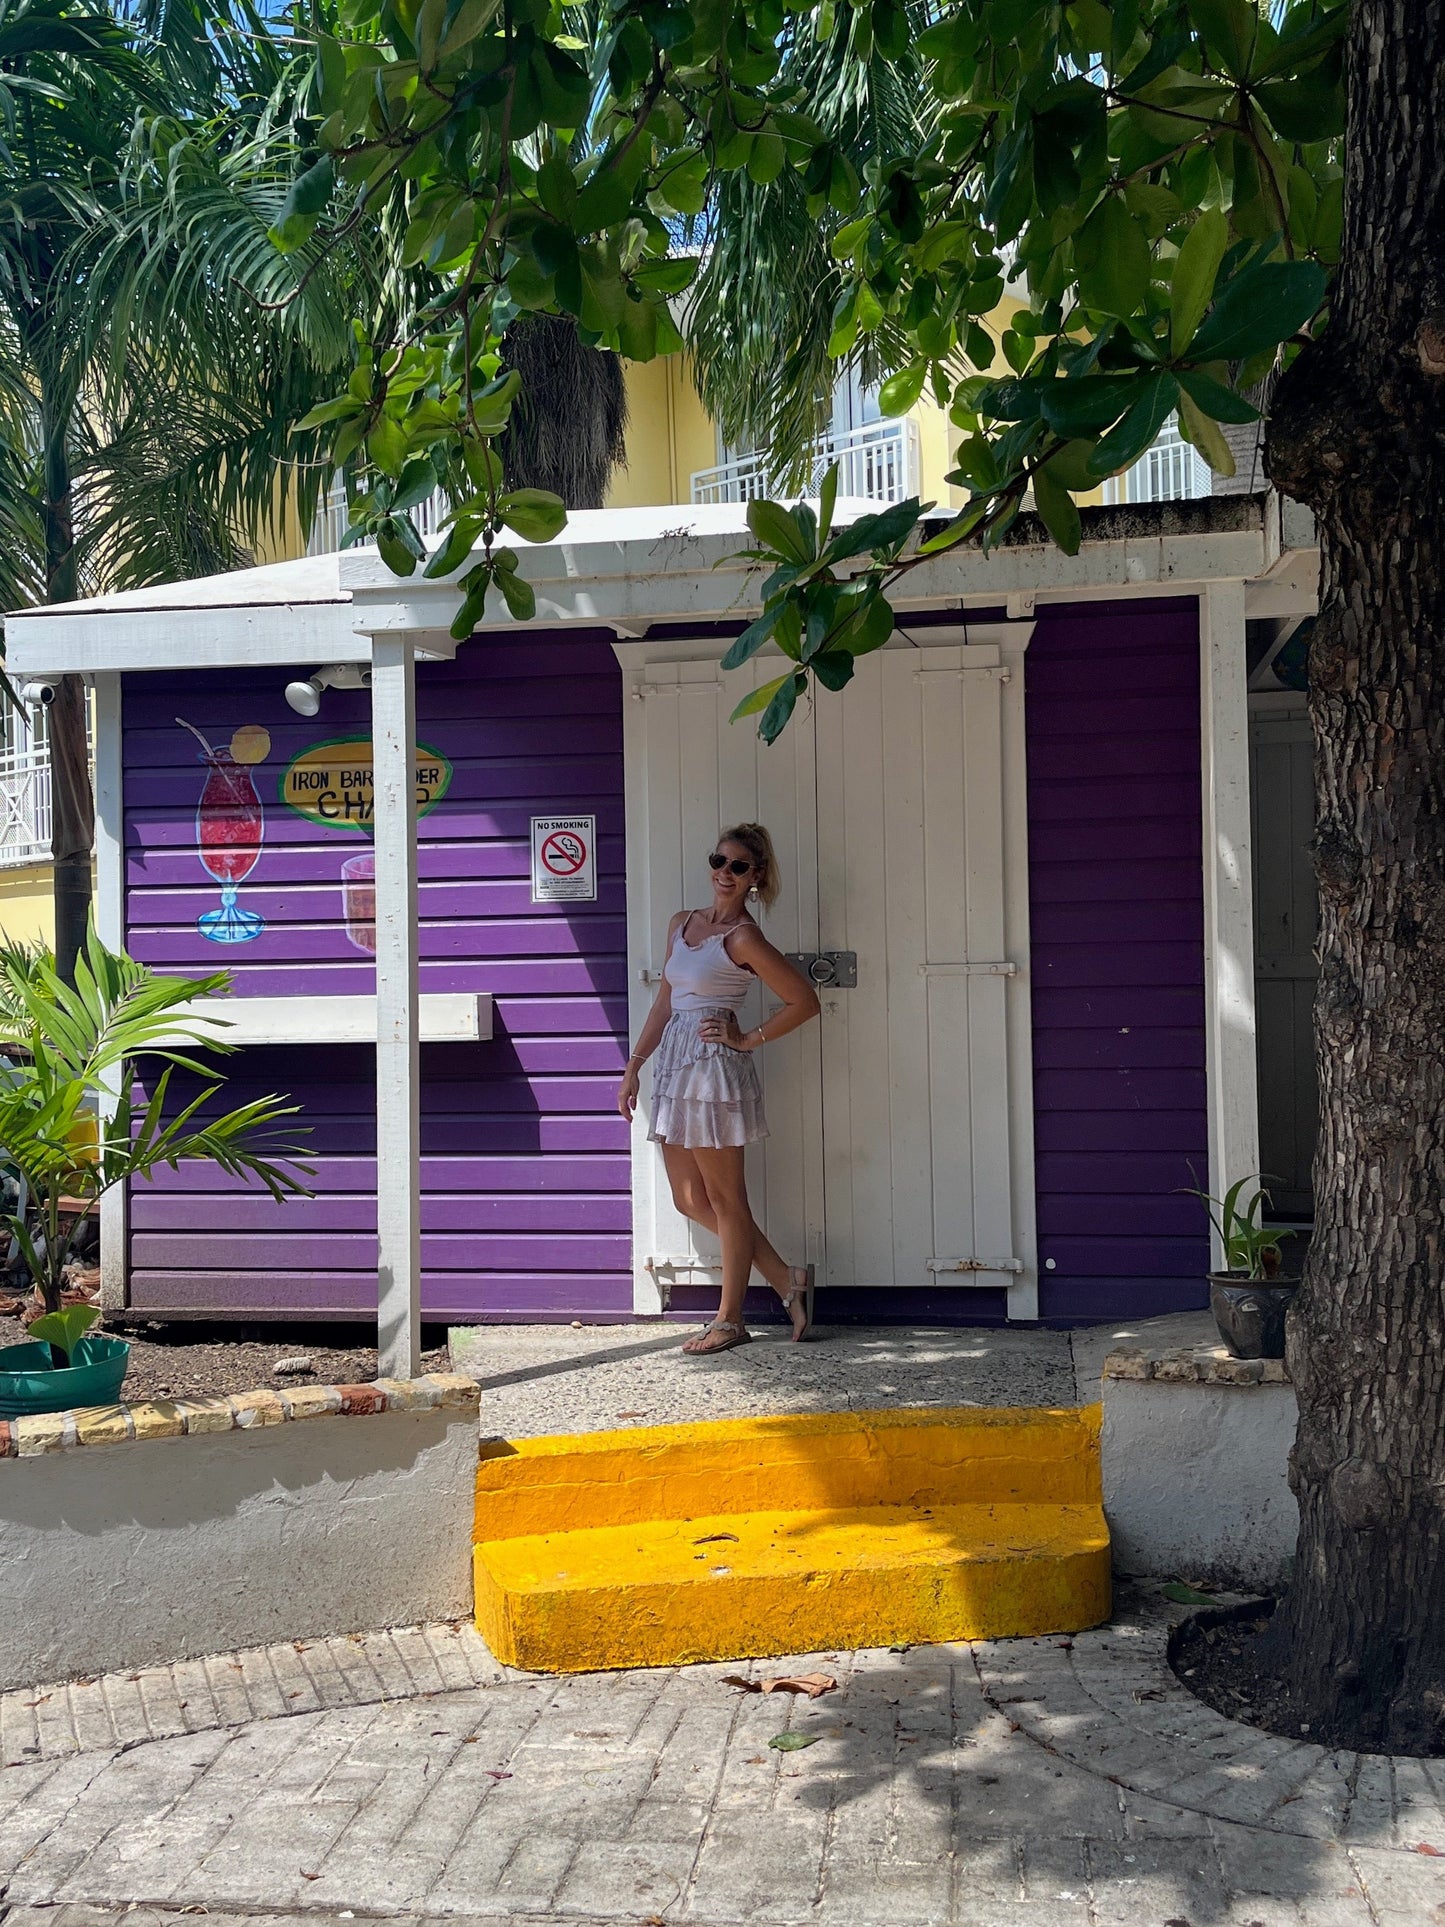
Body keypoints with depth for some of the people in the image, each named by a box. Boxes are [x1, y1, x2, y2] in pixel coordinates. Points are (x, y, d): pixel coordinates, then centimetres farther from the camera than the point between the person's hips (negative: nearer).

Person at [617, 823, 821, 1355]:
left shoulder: (743, 938, -10)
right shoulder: (681, 924, 13)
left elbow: (804, 1000, -10)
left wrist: (748, 1040, -7)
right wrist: (634, 1065, 15)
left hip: (714, 1069, -9)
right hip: (675, 1067, 9)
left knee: (725, 1198, 3)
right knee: (690, 1200, 11)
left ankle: (729, 1319, 15)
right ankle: (786, 1280, 21)